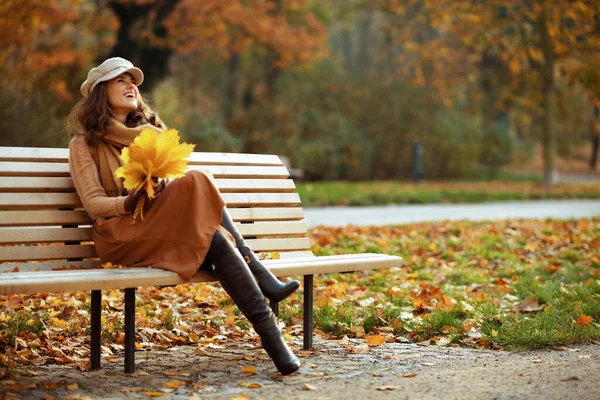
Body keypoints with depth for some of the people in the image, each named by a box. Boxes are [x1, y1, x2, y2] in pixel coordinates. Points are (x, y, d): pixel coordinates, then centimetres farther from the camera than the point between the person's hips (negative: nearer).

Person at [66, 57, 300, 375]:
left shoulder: (152, 132, 24)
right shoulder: (84, 144, 9)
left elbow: (174, 187, 17)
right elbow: (94, 204, -3)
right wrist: (129, 202, -24)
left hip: (167, 226, 5)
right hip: (120, 235, -5)